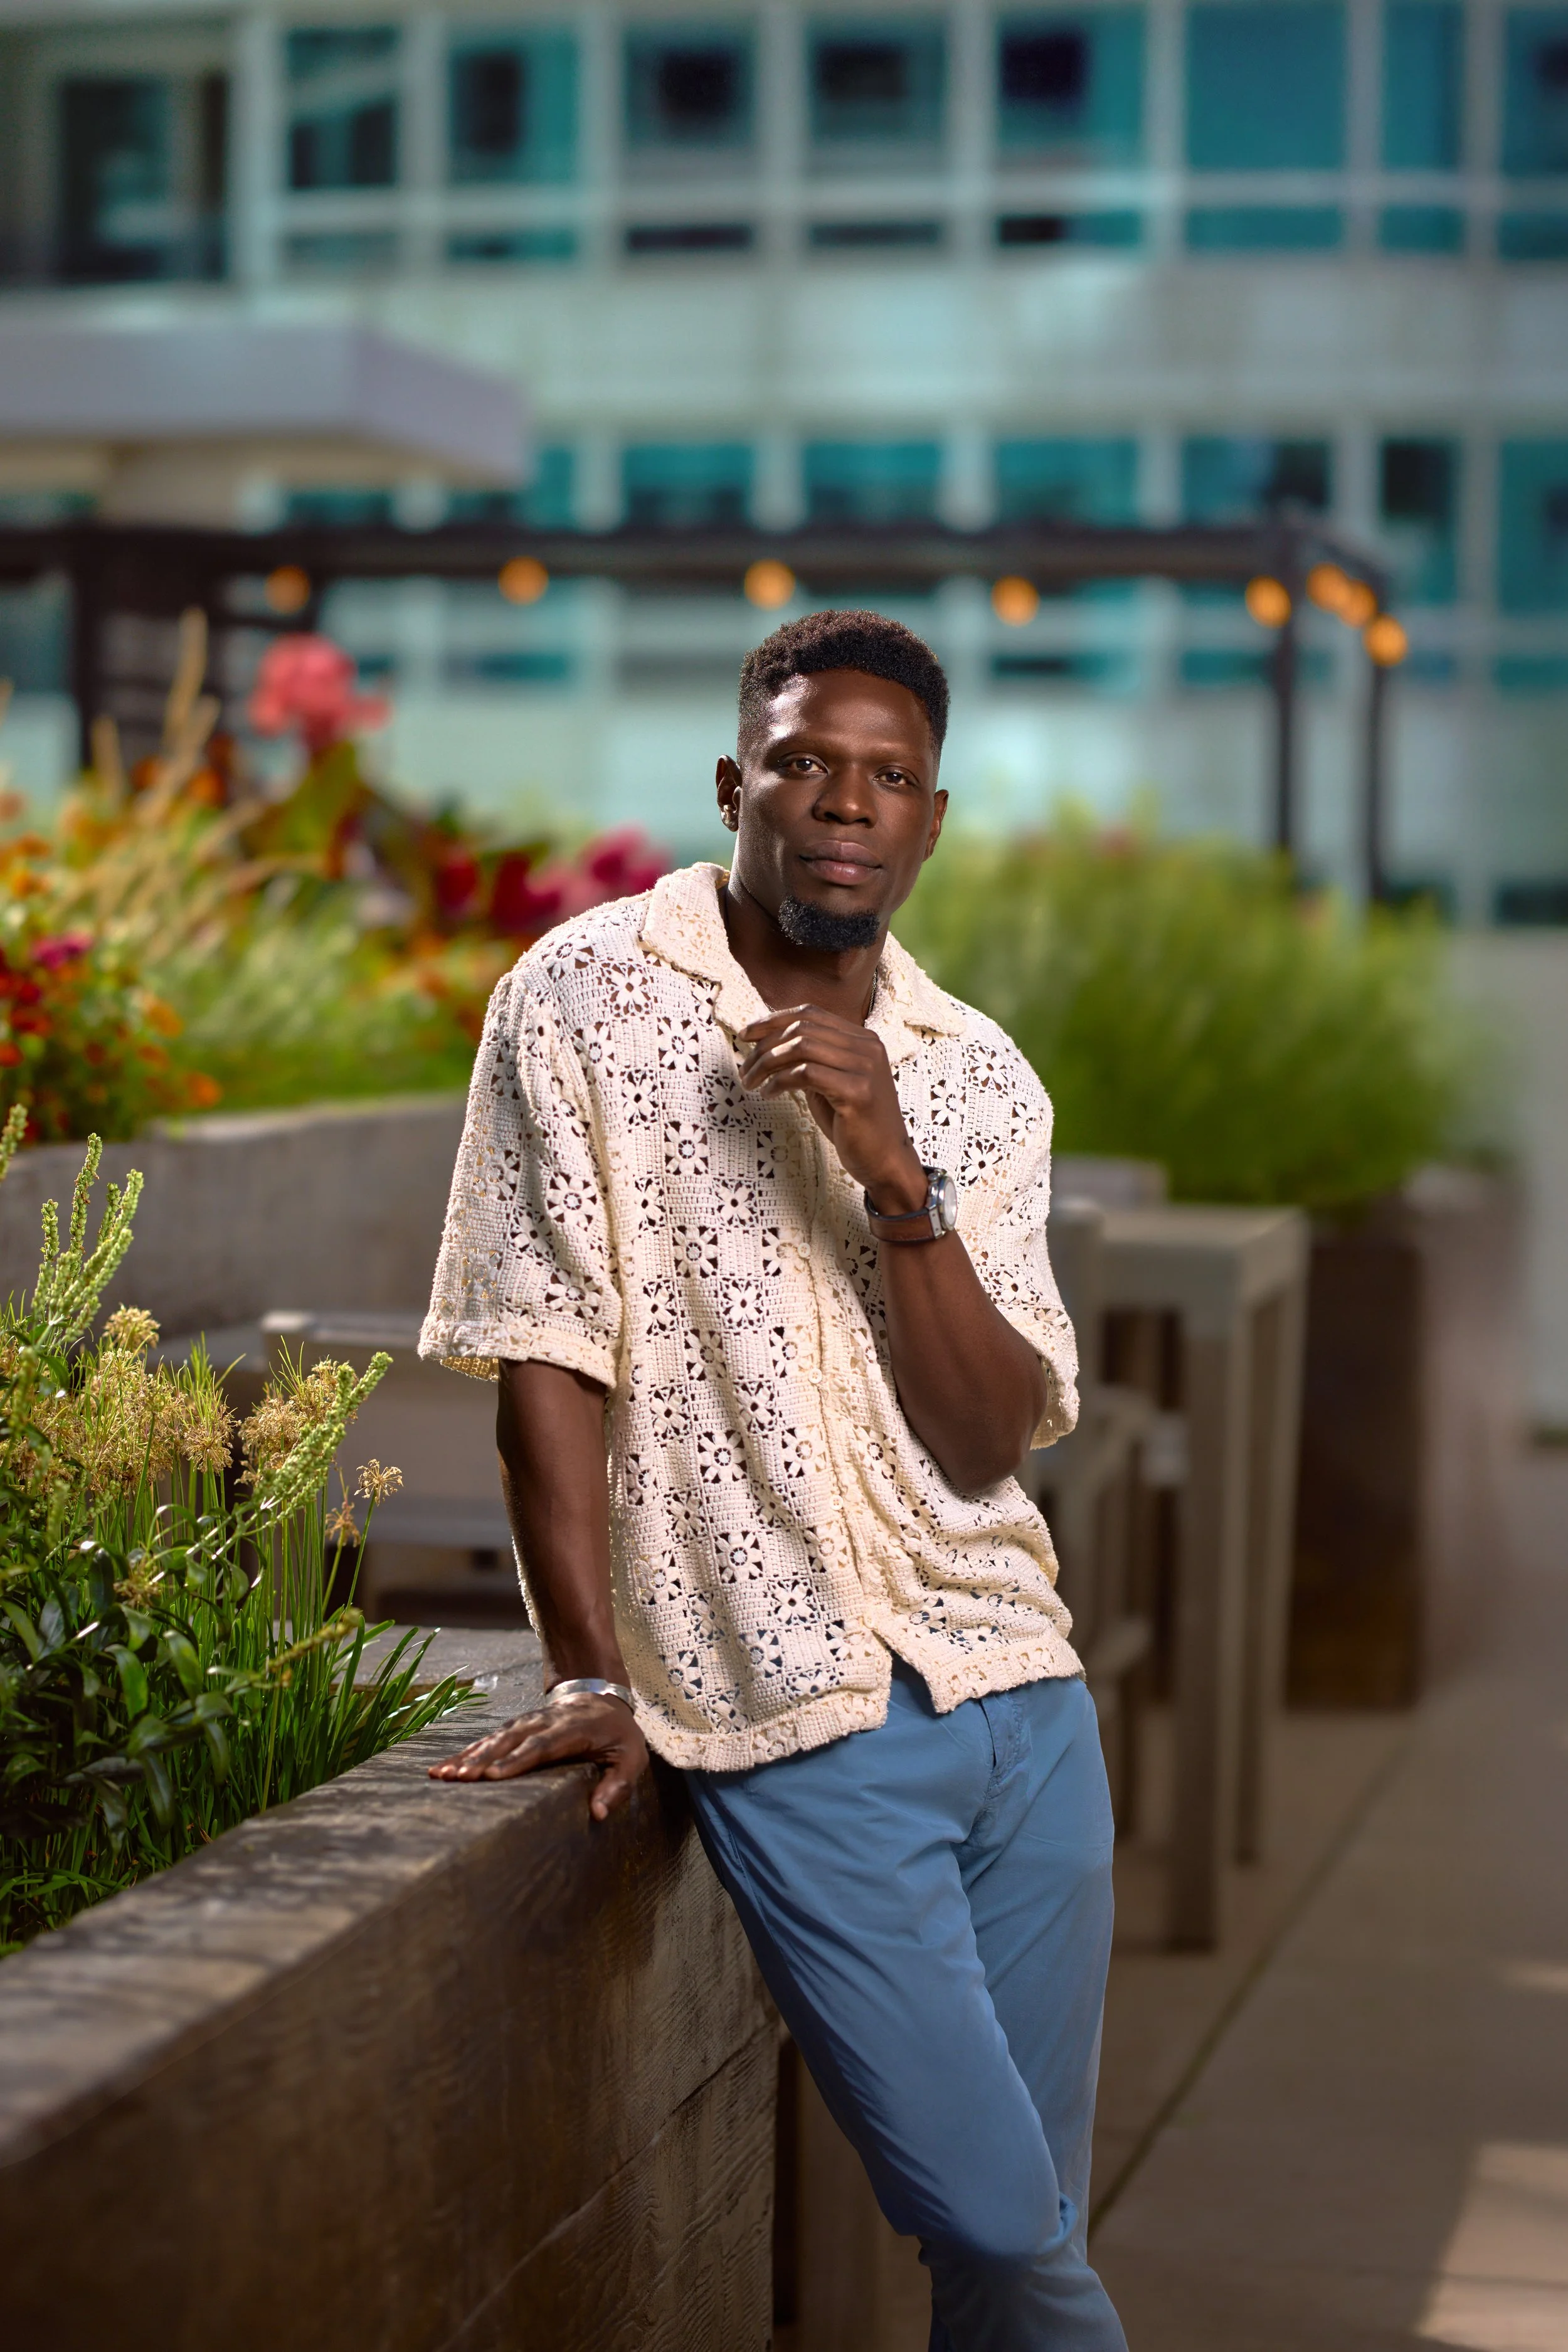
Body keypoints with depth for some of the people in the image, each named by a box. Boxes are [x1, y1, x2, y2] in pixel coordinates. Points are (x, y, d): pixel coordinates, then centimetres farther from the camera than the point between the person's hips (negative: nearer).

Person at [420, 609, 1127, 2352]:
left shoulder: (980, 1080, 8)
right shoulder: (585, 1002, -3)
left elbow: (989, 1441, -1)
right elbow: (543, 1361, -6)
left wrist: (894, 1178, -15)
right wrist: (594, 1679, -12)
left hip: (1021, 1688, 5)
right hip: (801, 1721, -4)